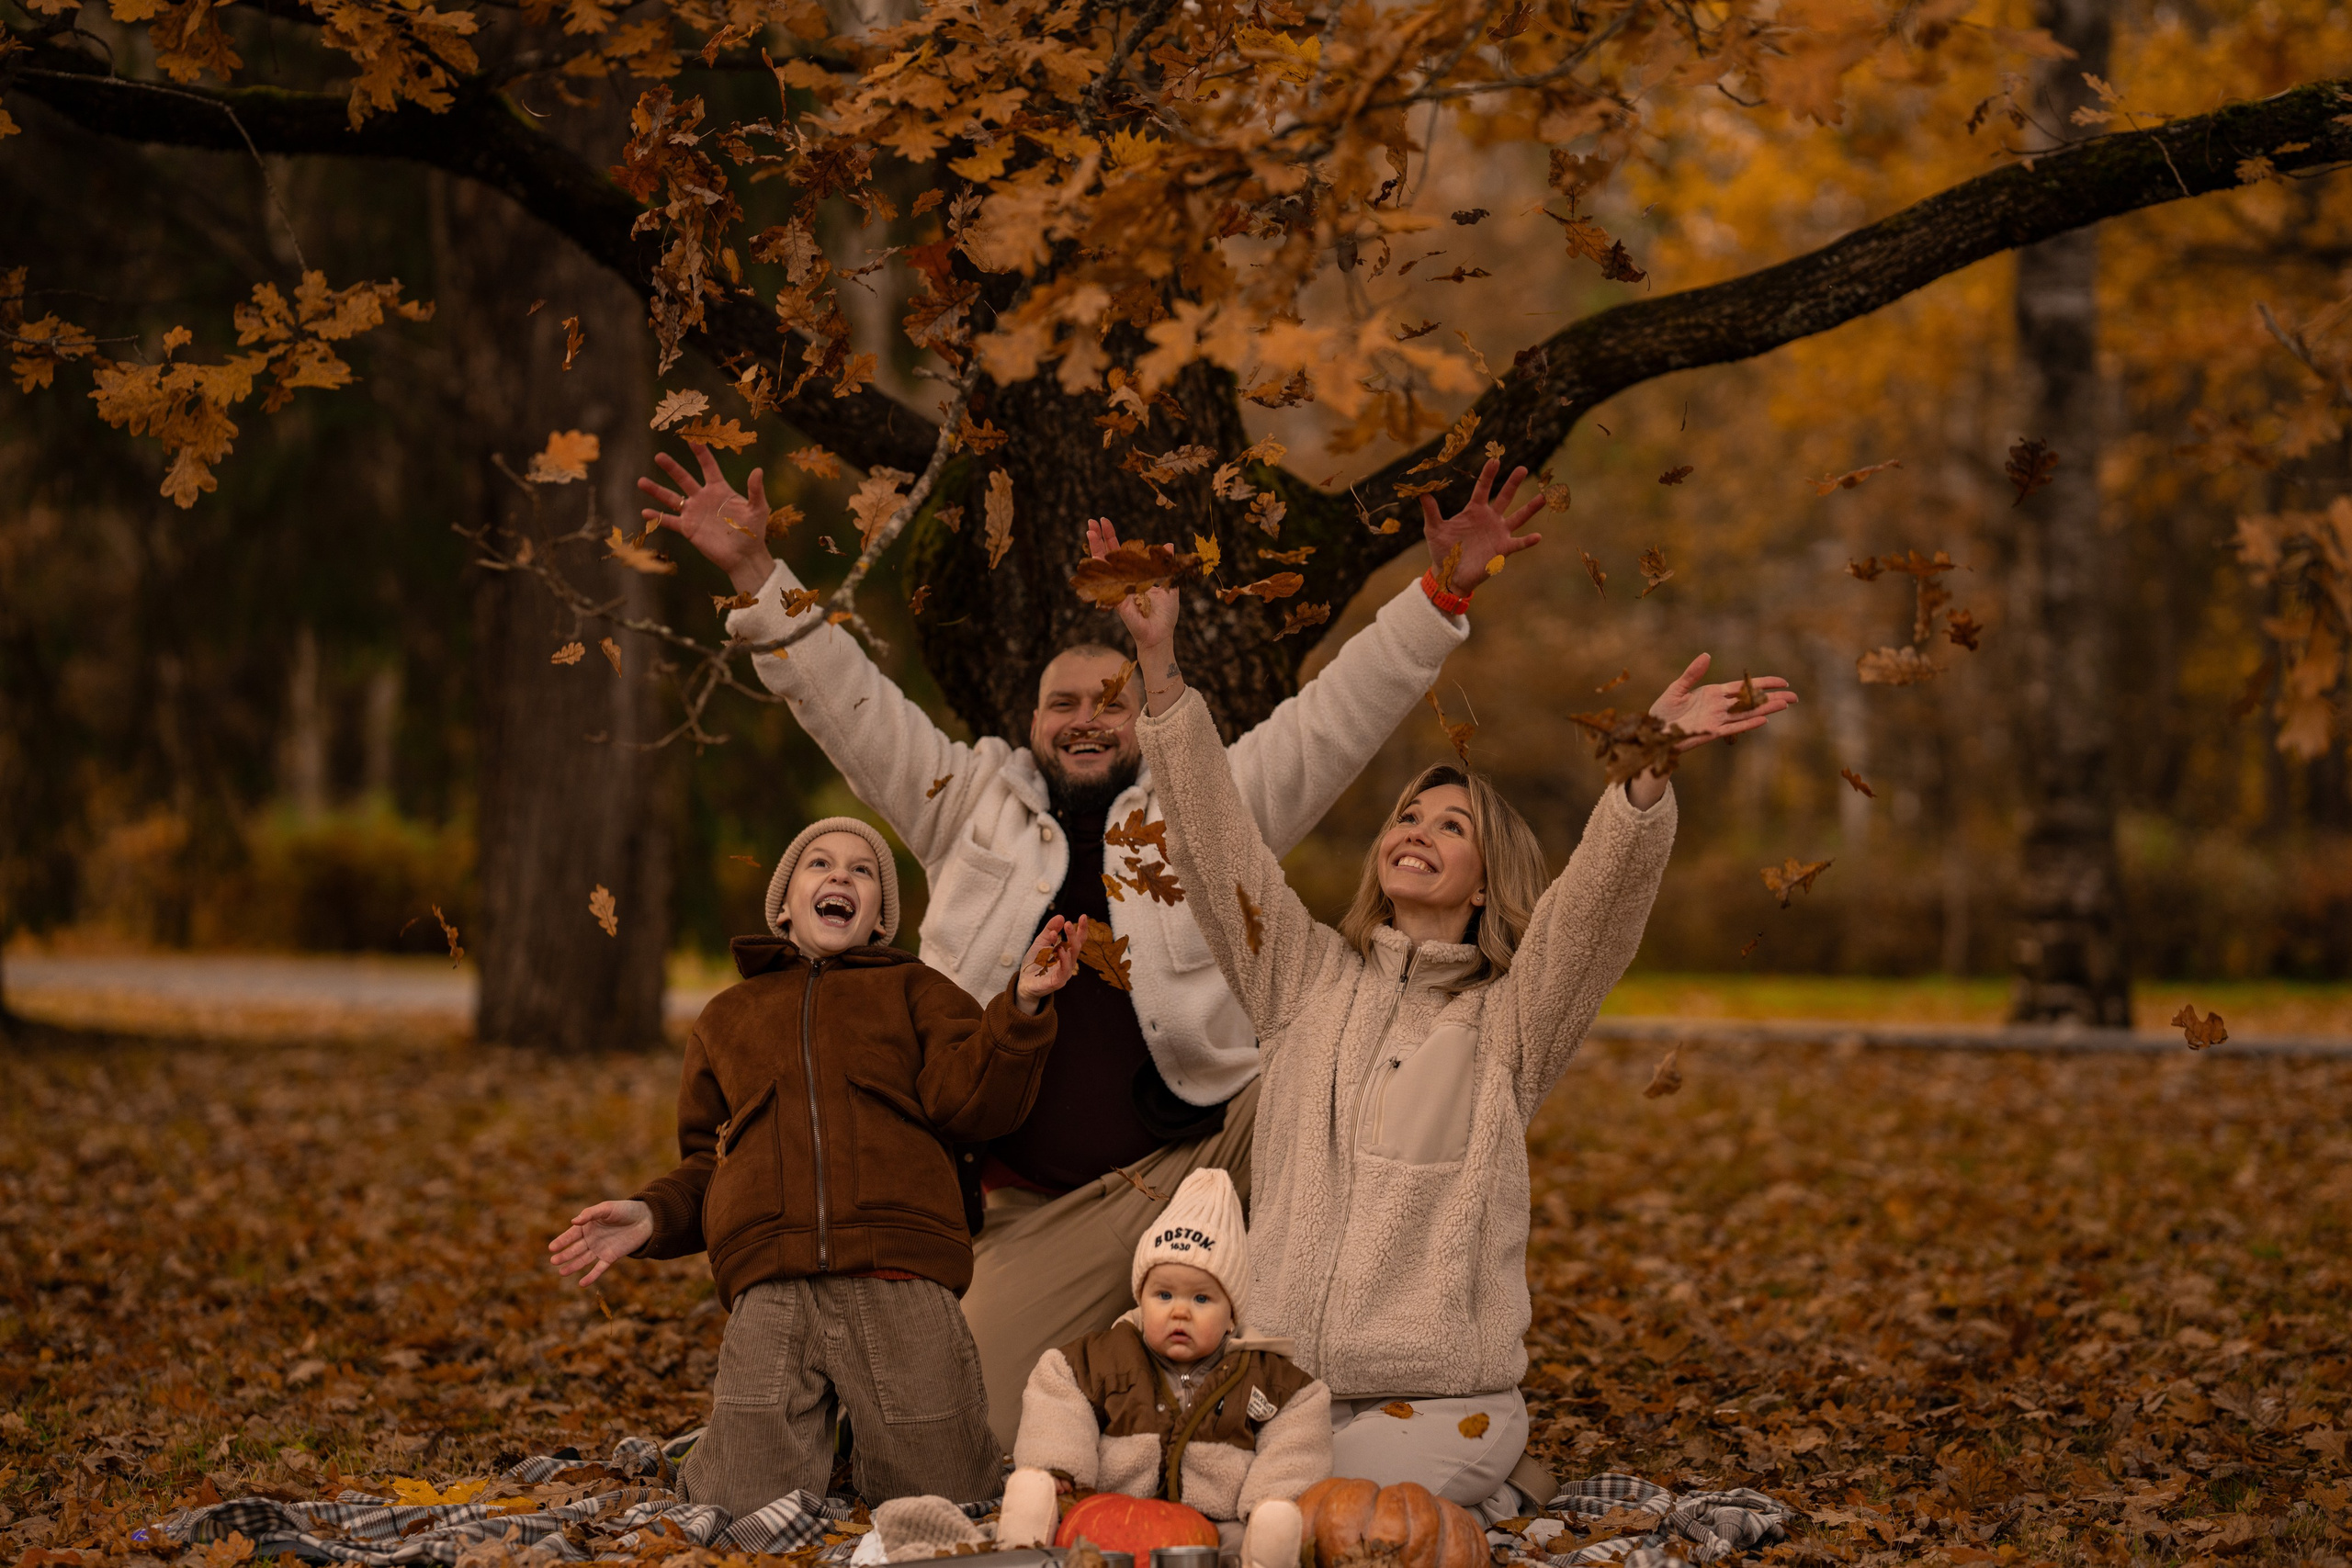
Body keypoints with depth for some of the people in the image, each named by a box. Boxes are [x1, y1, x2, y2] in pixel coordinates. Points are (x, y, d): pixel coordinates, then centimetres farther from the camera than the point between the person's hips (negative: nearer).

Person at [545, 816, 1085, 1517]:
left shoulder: (912, 990, 20)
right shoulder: (726, 1018, 29)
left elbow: (967, 1100, 2)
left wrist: (1022, 1006, -14)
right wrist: (653, 1215, 8)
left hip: (898, 1281, -1)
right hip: (771, 1290, 1)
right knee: (747, 1505, -13)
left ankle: (873, 1432, 24)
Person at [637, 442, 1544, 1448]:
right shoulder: (973, 807, 12)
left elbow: (1337, 716, 4)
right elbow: (851, 706, 9)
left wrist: (1443, 593, -6)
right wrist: (756, 574, 1)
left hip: (1202, 1156, -1)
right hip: (1038, 1211, 1)